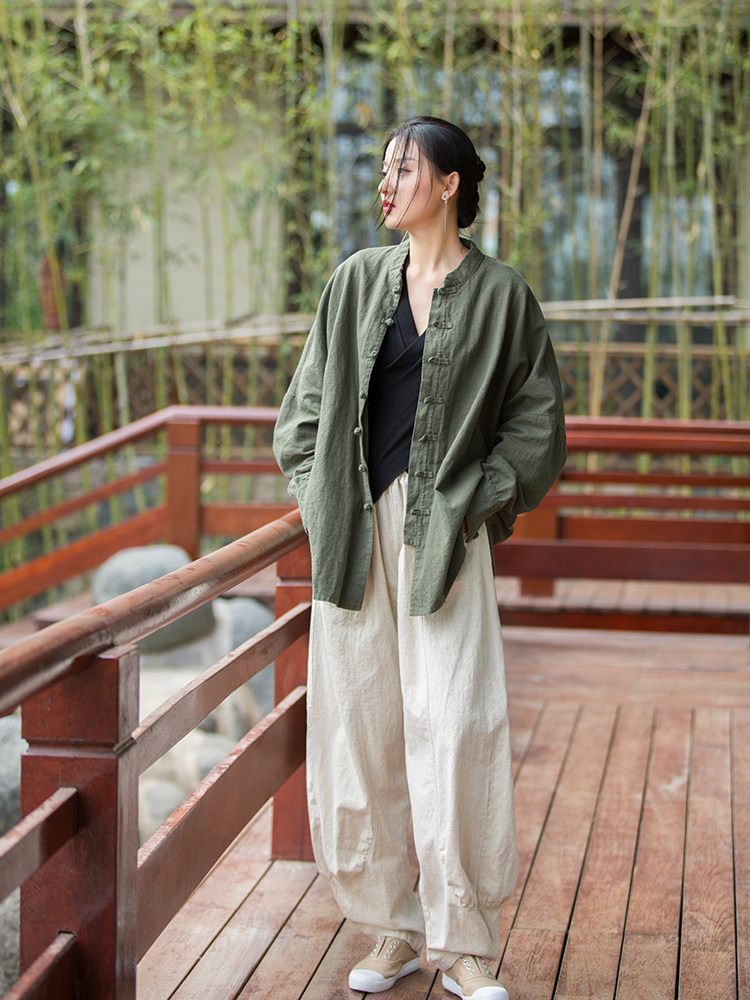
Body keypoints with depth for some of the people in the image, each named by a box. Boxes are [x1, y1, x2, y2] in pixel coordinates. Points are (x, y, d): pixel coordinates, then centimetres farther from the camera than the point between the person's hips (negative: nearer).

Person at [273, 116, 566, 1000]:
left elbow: (536, 420, 4)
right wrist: (318, 494, 5)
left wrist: (481, 503, -5)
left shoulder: (499, 294, 2)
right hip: (354, 530, 4)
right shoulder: (358, 280, 12)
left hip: (442, 534, -4)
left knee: (451, 727, -9)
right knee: (358, 728, 3)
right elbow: (309, 398, 17)